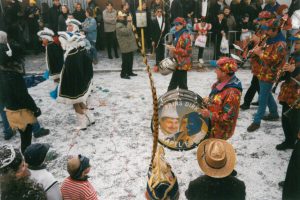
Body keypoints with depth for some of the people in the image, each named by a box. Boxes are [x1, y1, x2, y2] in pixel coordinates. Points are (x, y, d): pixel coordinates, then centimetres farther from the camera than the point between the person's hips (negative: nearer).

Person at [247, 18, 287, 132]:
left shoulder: (280, 44, -20)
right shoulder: (270, 40, 10)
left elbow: (273, 60, -28)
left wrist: (260, 53, -20)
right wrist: (259, 50, 1)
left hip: (269, 74, -10)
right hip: (263, 72, 10)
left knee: (262, 98, -4)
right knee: (267, 94, 21)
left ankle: (257, 121, 5)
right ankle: (274, 114, 39)